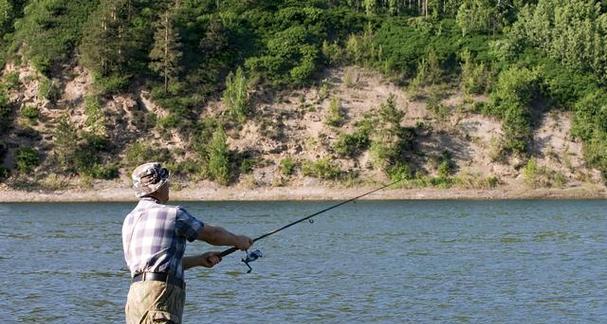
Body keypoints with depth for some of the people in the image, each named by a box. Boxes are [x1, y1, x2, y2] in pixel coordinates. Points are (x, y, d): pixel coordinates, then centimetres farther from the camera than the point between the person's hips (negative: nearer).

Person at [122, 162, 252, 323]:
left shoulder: (130, 219, 20)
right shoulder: (172, 214, -4)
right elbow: (212, 234, 10)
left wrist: (200, 260, 31)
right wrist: (238, 241, 29)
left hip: (136, 294, 8)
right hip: (159, 293, -8)